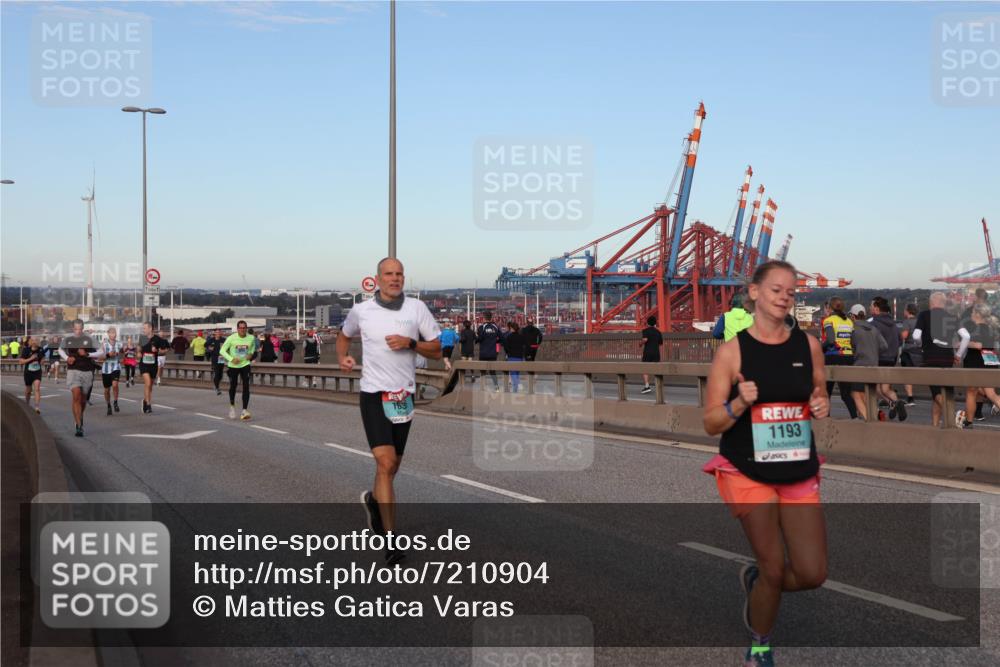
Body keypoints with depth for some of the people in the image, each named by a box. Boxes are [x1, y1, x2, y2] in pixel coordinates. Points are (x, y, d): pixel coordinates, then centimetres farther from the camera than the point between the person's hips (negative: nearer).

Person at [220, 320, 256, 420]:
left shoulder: (251, 338, -7)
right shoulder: (231, 338, -15)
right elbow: (222, 350, -10)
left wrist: (251, 354, -3)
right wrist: (231, 359, -23)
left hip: (245, 365, 1)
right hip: (233, 366, -1)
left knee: (246, 387, -13)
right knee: (233, 387, 11)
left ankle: (245, 411, -14)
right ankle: (232, 406, 37)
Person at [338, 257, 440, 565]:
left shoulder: (417, 308, 1)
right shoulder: (361, 311, 0)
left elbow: (436, 350, 3)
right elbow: (344, 335, 21)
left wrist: (410, 343, -14)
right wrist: (343, 357, 2)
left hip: (404, 395, 3)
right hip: (374, 393, -3)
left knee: (393, 463, 16)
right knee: (385, 462, -15)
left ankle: (373, 499, 49)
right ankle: (390, 539, -14)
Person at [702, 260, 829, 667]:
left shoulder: (808, 345, 2)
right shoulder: (732, 351, -8)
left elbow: (820, 397, 17)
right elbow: (711, 424, -5)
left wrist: (822, 407, -6)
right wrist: (739, 404, -24)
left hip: (800, 473, 4)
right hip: (748, 473, -4)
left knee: (812, 574, -1)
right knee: (775, 571, -1)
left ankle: (755, 581, 33)